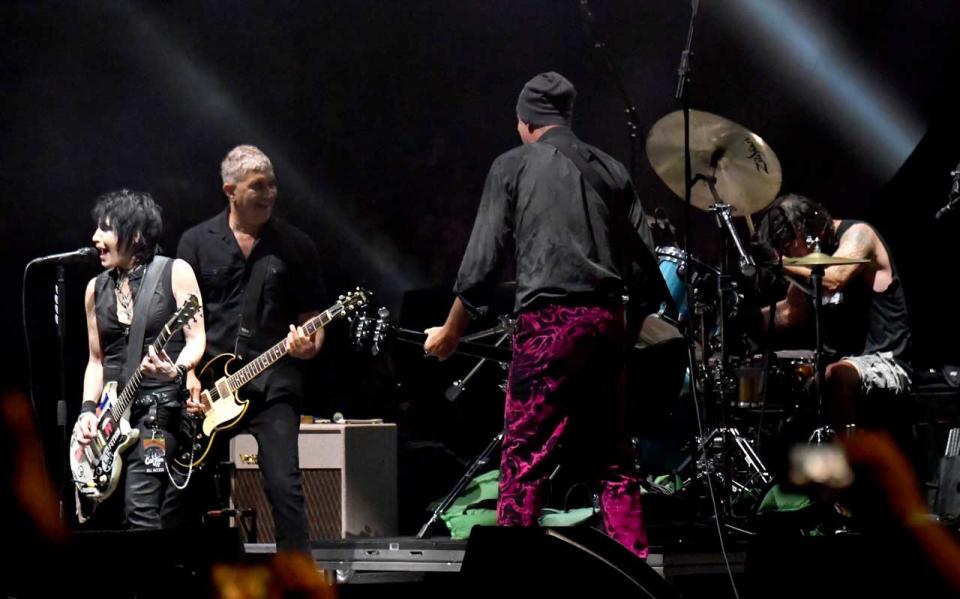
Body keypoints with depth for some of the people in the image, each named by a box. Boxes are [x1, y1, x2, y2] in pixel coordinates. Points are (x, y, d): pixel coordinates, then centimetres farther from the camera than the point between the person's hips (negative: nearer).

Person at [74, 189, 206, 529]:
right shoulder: (97, 288, 13)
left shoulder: (175, 273, -2)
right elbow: (97, 359, 17)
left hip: (163, 408, -5)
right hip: (115, 414, 5)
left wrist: (176, 370, -25)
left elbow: (196, 338, -6)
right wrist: (88, 409, 4)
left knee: (141, 511, -19)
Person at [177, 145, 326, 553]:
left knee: (284, 482, -13)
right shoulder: (197, 243, 7)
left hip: (274, 384, -1)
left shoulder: (295, 245, 7)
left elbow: (312, 315, 10)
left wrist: (310, 345, -12)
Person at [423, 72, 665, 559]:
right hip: (607, 321, 5)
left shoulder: (512, 167, 3)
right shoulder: (610, 171, 15)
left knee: (524, 459, -4)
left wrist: (451, 332, 10)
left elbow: (482, 260, 0)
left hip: (548, 321, -5)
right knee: (611, 459, 12)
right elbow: (646, 266, 12)